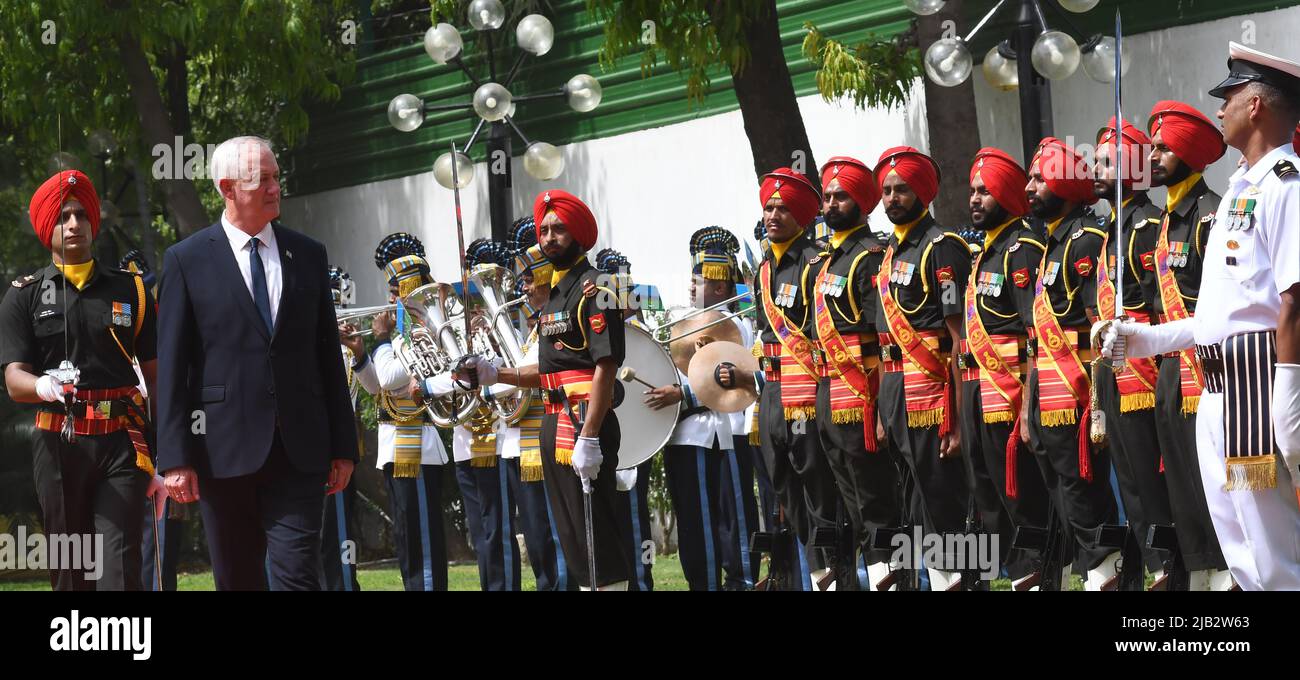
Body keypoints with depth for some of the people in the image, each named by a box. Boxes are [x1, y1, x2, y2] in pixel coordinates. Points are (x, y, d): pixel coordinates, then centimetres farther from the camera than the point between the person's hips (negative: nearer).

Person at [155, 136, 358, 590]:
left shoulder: (308, 255, 11)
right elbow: (170, 368, -2)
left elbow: (328, 354, 13)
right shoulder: (187, 261, 1)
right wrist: (175, 457, -8)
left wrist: (343, 445, 9)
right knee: (237, 580, 7)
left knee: (297, 575, -8)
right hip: (224, 449, -1)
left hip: (300, 450, 2)